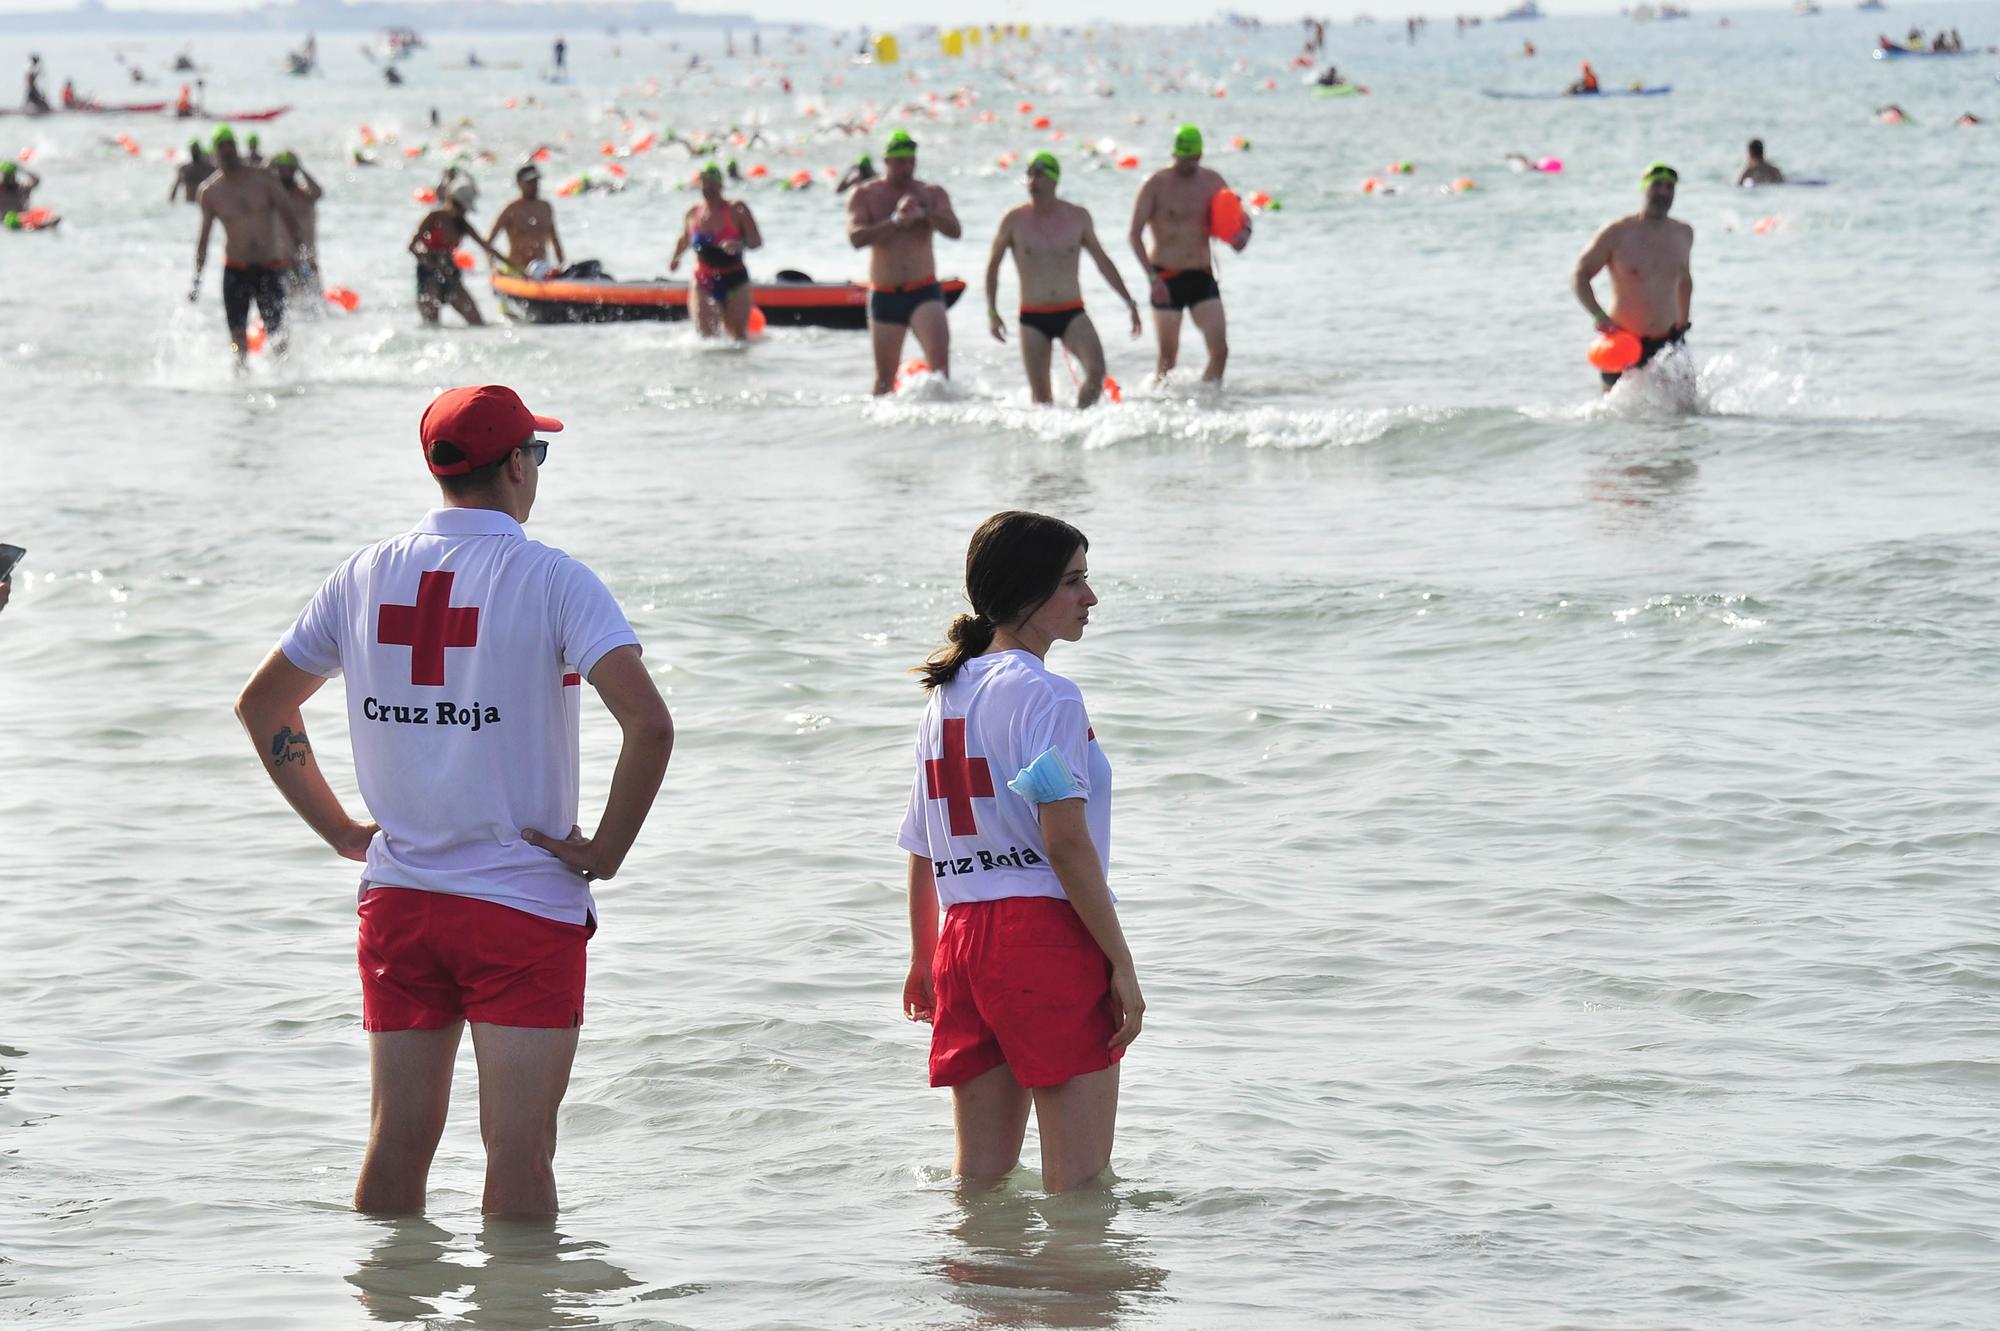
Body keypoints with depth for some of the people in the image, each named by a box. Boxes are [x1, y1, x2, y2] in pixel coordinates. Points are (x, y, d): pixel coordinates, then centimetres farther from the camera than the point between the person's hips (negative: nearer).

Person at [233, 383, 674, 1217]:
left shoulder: (365, 576, 4)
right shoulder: (551, 582, -11)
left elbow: (260, 705, 14)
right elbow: (650, 725, -22)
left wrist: (341, 832, 15)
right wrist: (606, 852, -11)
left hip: (395, 899, 5)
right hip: (525, 902, -5)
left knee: (398, 1140, 10)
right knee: (518, 1147, -1)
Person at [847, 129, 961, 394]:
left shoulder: (932, 193, 8)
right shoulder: (865, 196, 4)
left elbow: (955, 231, -5)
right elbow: (856, 237, -11)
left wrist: (924, 213, -21)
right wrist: (894, 222, -22)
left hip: (924, 292, 0)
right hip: (885, 295, 0)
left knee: (939, 357, -23)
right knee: (885, 377, 8)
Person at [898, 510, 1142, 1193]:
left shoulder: (946, 695, 15)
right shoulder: (1046, 695, -10)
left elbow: (922, 848, 19)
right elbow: (1065, 841, -17)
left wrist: (923, 960, 30)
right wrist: (1122, 963, -14)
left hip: (963, 936, 8)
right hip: (1048, 933, -8)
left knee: (979, 1176, 14)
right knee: (1081, 1184, -3)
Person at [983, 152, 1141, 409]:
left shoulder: (1078, 217, 3)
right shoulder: (1015, 221, -1)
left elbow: (1102, 261, 14)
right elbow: (993, 266, 10)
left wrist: (1129, 302, 14)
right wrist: (992, 312, 4)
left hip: (1072, 314, 1)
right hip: (1033, 319, -1)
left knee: (1096, 371, -20)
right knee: (1041, 397, -3)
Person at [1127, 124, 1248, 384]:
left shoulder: (1212, 182, 6)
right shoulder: (1157, 185, -5)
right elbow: (1135, 234, -8)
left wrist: (1243, 233, -12)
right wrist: (1153, 277, -18)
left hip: (1202, 277, 3)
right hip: (1166, 279, -3)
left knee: (1220, 349, -9)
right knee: (1168, 356, 2)